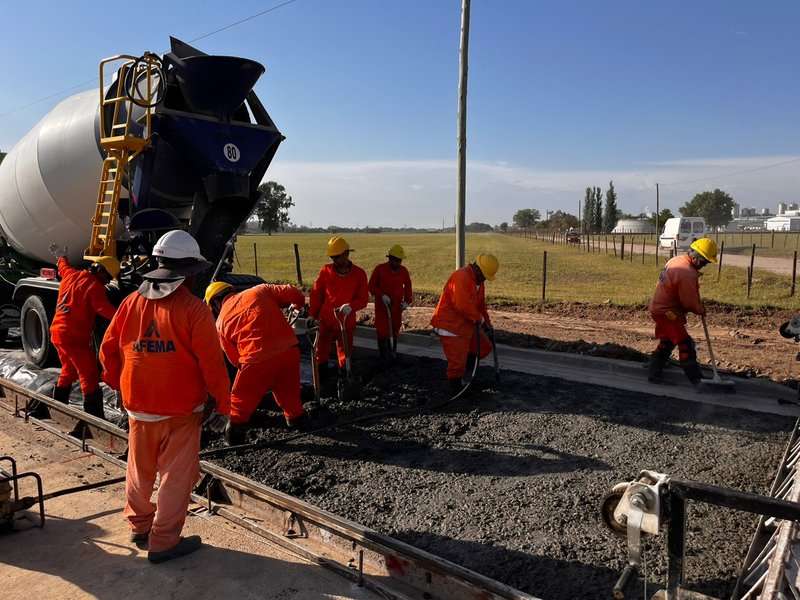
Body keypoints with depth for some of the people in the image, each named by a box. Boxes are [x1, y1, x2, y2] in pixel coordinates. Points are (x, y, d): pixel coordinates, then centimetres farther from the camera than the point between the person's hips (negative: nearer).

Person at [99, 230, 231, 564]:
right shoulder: (193, 309, -15)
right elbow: (212, 363, -17)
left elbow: (108, 350, 7)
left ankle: (139, 526, 40)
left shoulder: (132, 302, 1)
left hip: (138, 407, 6)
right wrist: (223, 404, -7)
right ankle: (163, 542, 16)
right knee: (176, 476, 8)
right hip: (181, 411, -5)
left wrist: (120, 385, 21)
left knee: (139, 471, 22)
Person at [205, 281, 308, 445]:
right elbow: (293, 293, 6)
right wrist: (299, 306, 27)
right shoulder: (260, 290, 13)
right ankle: (297, 419, 42)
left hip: (257, 359, -3)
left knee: (240, 401, 17)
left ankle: (234, 435, 19)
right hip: (289, 350, 3)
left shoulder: (221, 322, 12)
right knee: (288, 393, 27)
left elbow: (234, 358, 13)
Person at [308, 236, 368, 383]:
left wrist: (350, 306, -25)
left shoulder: (359, 274, -6)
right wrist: (312, 314, 0)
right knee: (321, 352, 9)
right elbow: (316, 293, 2)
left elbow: (363, 299, -5)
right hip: (325, 321, 1)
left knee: (345, 354, 10)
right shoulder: (326, 270, -4)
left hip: (346, 322, -1)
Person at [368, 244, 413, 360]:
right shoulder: (380, 269, -9)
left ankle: (391, 352, 25)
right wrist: (382, 295, -19)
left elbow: (408, 287, 11)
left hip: (397, 307, 4)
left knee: (395, 329, 10)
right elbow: (371, 286, -5)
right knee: (382, 330, -4)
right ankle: (384, 354, 8)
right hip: (381, 306, -3)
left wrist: (407, 301, -1)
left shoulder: (403, 271, 1)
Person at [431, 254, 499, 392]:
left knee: (484, 347, 14)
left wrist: (487, 322, 17)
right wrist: (480, 319, -16)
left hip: (467, 324, 10)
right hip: (450, 325, -10)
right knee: (457, 360, -6)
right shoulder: (461, 277, -23)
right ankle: (455, 386, 13)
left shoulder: (478, 281, 11)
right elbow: (463, 305, -30)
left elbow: (481, 304, 21)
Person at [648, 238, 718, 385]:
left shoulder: (677, 260, 4)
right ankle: (696, 379, 3)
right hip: (667, 312, -10)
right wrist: (701, 310, 1)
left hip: (659, 307, 10)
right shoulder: (687, 274, -26)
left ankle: (654, 373, 27)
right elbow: (690, 302, -19)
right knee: (685, 344, -4)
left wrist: (698, 305, 8)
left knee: (666, 342, 20)